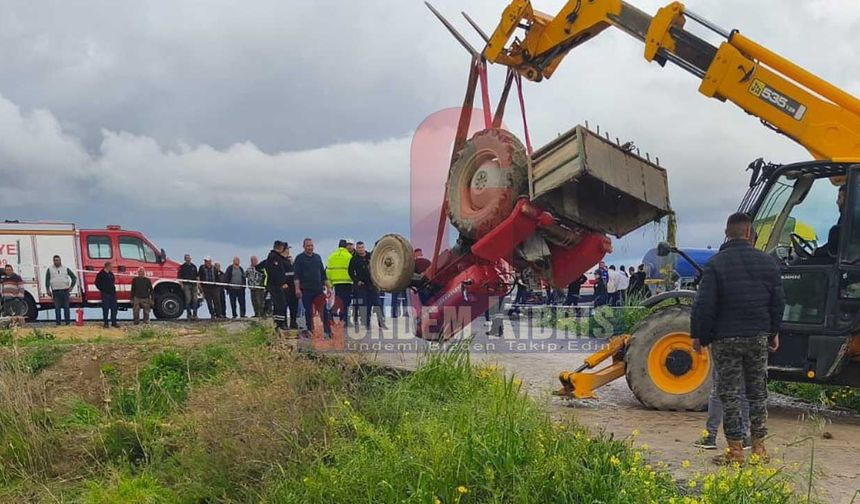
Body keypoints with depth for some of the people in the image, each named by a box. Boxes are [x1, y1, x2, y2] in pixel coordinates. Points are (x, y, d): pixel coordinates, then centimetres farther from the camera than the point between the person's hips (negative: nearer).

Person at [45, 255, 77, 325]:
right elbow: (47, 280, 6)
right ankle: (58, 322, 5)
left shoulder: (65, 269, 9)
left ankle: (68, 322, 6)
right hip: (55, 291, 0)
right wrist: (48, 289, -3)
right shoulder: (50, 269, 8)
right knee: (57, 307, 0)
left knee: (66, 307, 1)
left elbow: (74, 277, 13)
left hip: (65, 291, 0)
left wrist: (72, 286, 4)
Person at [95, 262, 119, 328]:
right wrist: (102, 290, -7)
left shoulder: (111, 274, 13)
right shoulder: (101, 274, -8)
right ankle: (105, 323, 7)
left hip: (112, 293, 7)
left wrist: (113, 289, 12)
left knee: (114, 308, 6)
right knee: (105, 309, -1)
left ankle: (113, 322, 14)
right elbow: (97, 283, -6)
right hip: (105, 294, -6)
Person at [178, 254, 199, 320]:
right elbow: (179, 276, 2)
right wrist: (181, 284, -8)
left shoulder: (194, 266, 14)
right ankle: (189, 314, -2)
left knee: (195, 299, 0)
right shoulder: (182, 267, 4)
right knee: (188, 299, -7)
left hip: (194, 285, 3)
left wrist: (197, 284, 11)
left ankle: (194, 314, 5)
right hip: (186, 285, -3)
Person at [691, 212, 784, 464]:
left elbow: (704, 305, -13)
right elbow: (778, 302, 7)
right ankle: (759, 446, 19)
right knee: (758, 392, 15)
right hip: (758, 337, 4)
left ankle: (735, 450, 4)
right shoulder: (768, 262, 1)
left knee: (729, 394, 3)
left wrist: (698, 336, -2)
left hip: (725, 339, -3)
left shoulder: (716, 264, -11)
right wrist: (773, 333, 19)